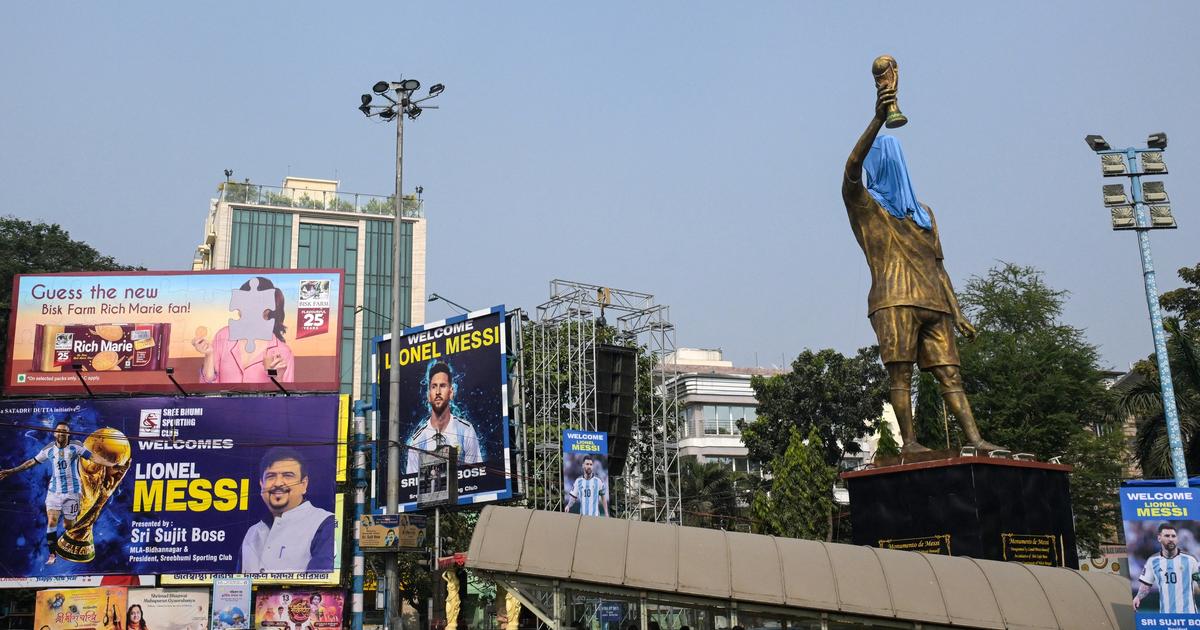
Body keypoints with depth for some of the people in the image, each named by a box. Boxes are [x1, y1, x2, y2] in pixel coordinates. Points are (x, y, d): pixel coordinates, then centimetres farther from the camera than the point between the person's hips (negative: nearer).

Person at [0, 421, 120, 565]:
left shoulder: (76, 447, -5)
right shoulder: (48, 450, 3)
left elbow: (93, 456, -14)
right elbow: (31, 462, 12)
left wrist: (110, 464, -27)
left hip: (72, 491, -2)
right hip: (54, 491, 2)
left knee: (68, 525, 4)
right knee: (51, 521, -10)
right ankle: (52, 554, -2)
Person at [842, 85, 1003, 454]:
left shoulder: (923, 213, 26)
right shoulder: (863, 204, 11)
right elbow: (851, 167, -11)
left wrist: (957, 312, 16)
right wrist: (878, 120, -23)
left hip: (932, 303, 5)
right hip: (893, 300, -5)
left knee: (949, 369, -3)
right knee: (900, 371, -10)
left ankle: (974, 439, -9)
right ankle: (909, 441, -10)